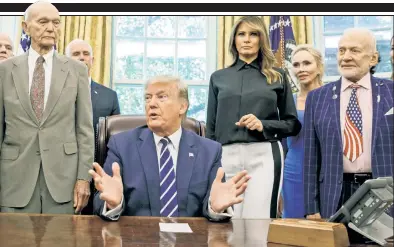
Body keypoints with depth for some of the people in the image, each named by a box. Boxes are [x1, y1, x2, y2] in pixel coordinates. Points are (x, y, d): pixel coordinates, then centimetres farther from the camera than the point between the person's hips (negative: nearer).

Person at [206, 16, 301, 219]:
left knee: (259, 215, -8)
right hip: (227, 157, 2)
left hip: (264, 156, -1)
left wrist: (263, 125, -8)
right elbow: (211, 127, 13)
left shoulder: (277, 77, 10)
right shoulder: (218, 77, 13)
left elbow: (293, 124, 9)